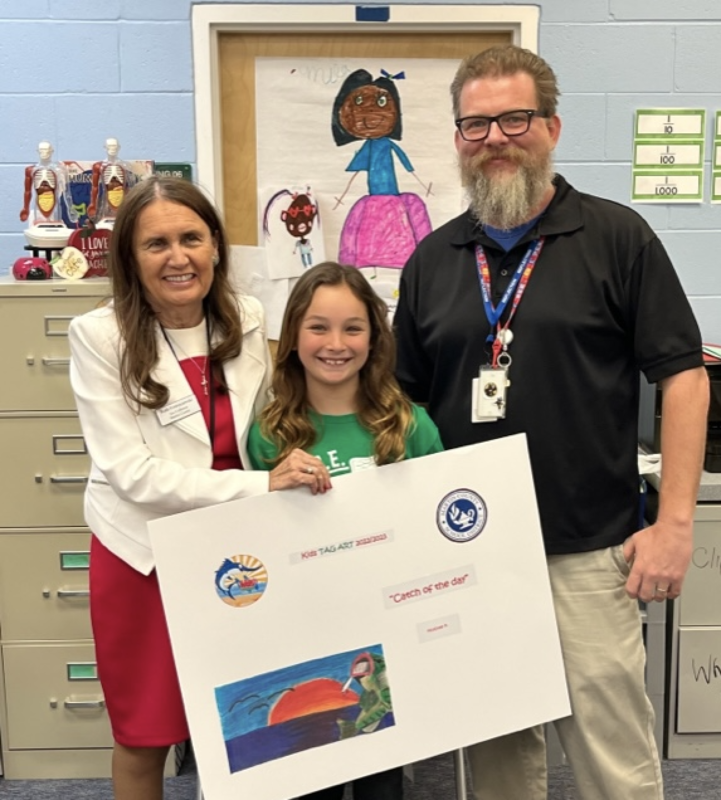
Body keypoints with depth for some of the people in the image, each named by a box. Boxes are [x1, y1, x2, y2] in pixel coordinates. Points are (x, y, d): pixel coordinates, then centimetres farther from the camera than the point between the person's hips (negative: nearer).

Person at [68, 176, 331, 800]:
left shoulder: (248, 321, -2)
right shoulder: (100, 337, -13)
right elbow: (132, 472, -19)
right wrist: (261, 485, -27)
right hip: (144, 555, -3)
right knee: (145, 733, 14)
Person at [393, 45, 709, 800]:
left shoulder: (616, 237, -3)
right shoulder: (431, 259, 9)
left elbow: (684, 376, -4)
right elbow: (406, 402, 12)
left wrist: (675, 520, -11)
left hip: (587, 553, -3)